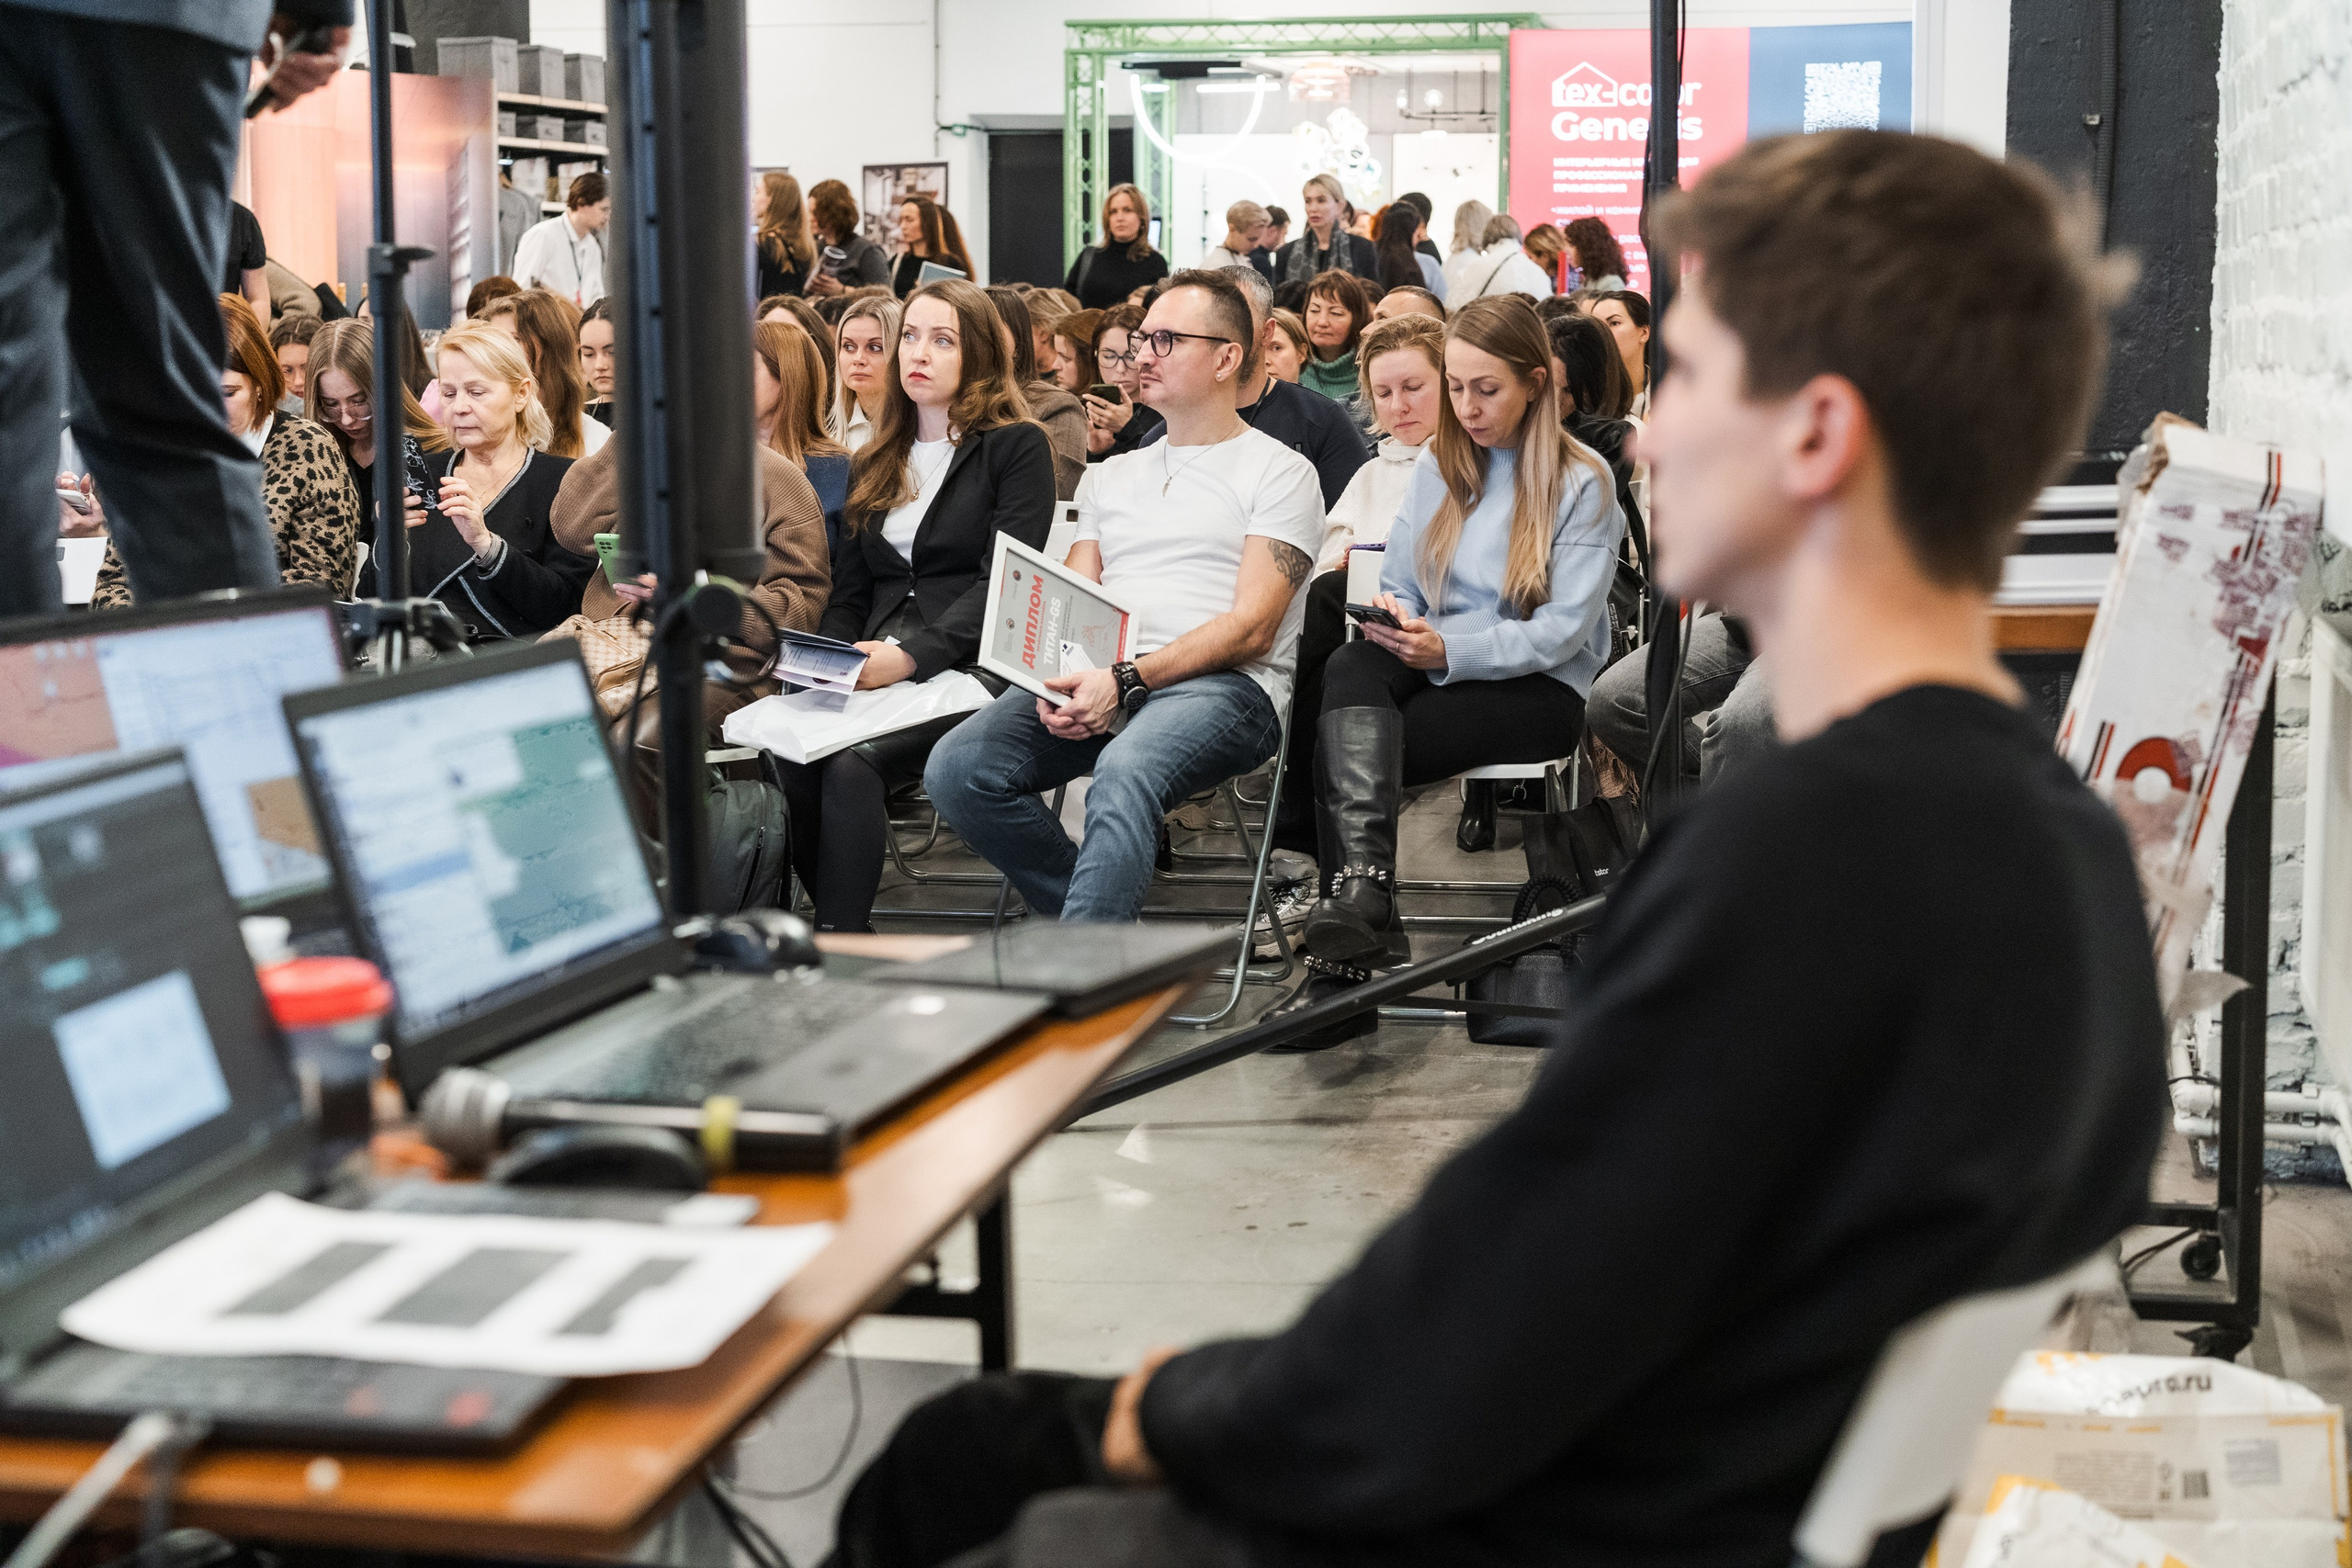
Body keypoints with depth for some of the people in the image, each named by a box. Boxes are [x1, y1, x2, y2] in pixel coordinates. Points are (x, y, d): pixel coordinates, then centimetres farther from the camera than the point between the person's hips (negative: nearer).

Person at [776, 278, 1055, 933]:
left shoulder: (1017, 447, 7)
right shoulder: (876, 463, 26)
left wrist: (911, 656, -18)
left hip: (972, 664, -5)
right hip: (877, 671, 5)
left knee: (852, 764, -33)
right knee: (790, 760, -29)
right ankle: (851, 933, -19)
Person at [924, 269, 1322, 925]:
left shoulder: (1279, 471, 8)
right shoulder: (1112, 477, 27)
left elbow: (1251, 626, -4)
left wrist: (1126, 680, -17)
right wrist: (1057, 683, -6)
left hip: (1221, 685, -5)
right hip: (1097, 681, 6)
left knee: (1124, 771, -40)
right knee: (957, 767, -22)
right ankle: (1112, 920, -10)